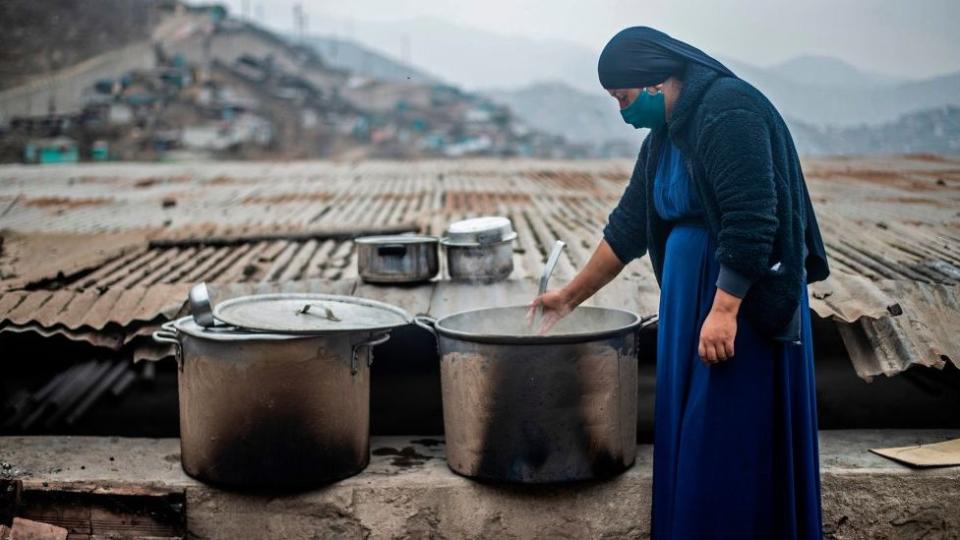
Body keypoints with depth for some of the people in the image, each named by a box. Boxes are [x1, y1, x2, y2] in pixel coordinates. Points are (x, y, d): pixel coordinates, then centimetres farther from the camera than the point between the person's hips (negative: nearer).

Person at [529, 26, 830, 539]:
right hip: (690, 295, 9)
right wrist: (570, 296, 23)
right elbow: (626, 229, 19)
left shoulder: (728, 111, -15)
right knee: (687, 432, 13)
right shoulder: (663, 139, 12)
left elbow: (751, 220, -22)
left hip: (745, 299, -9)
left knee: (728, 438, -3)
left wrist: (724, 309, -24)